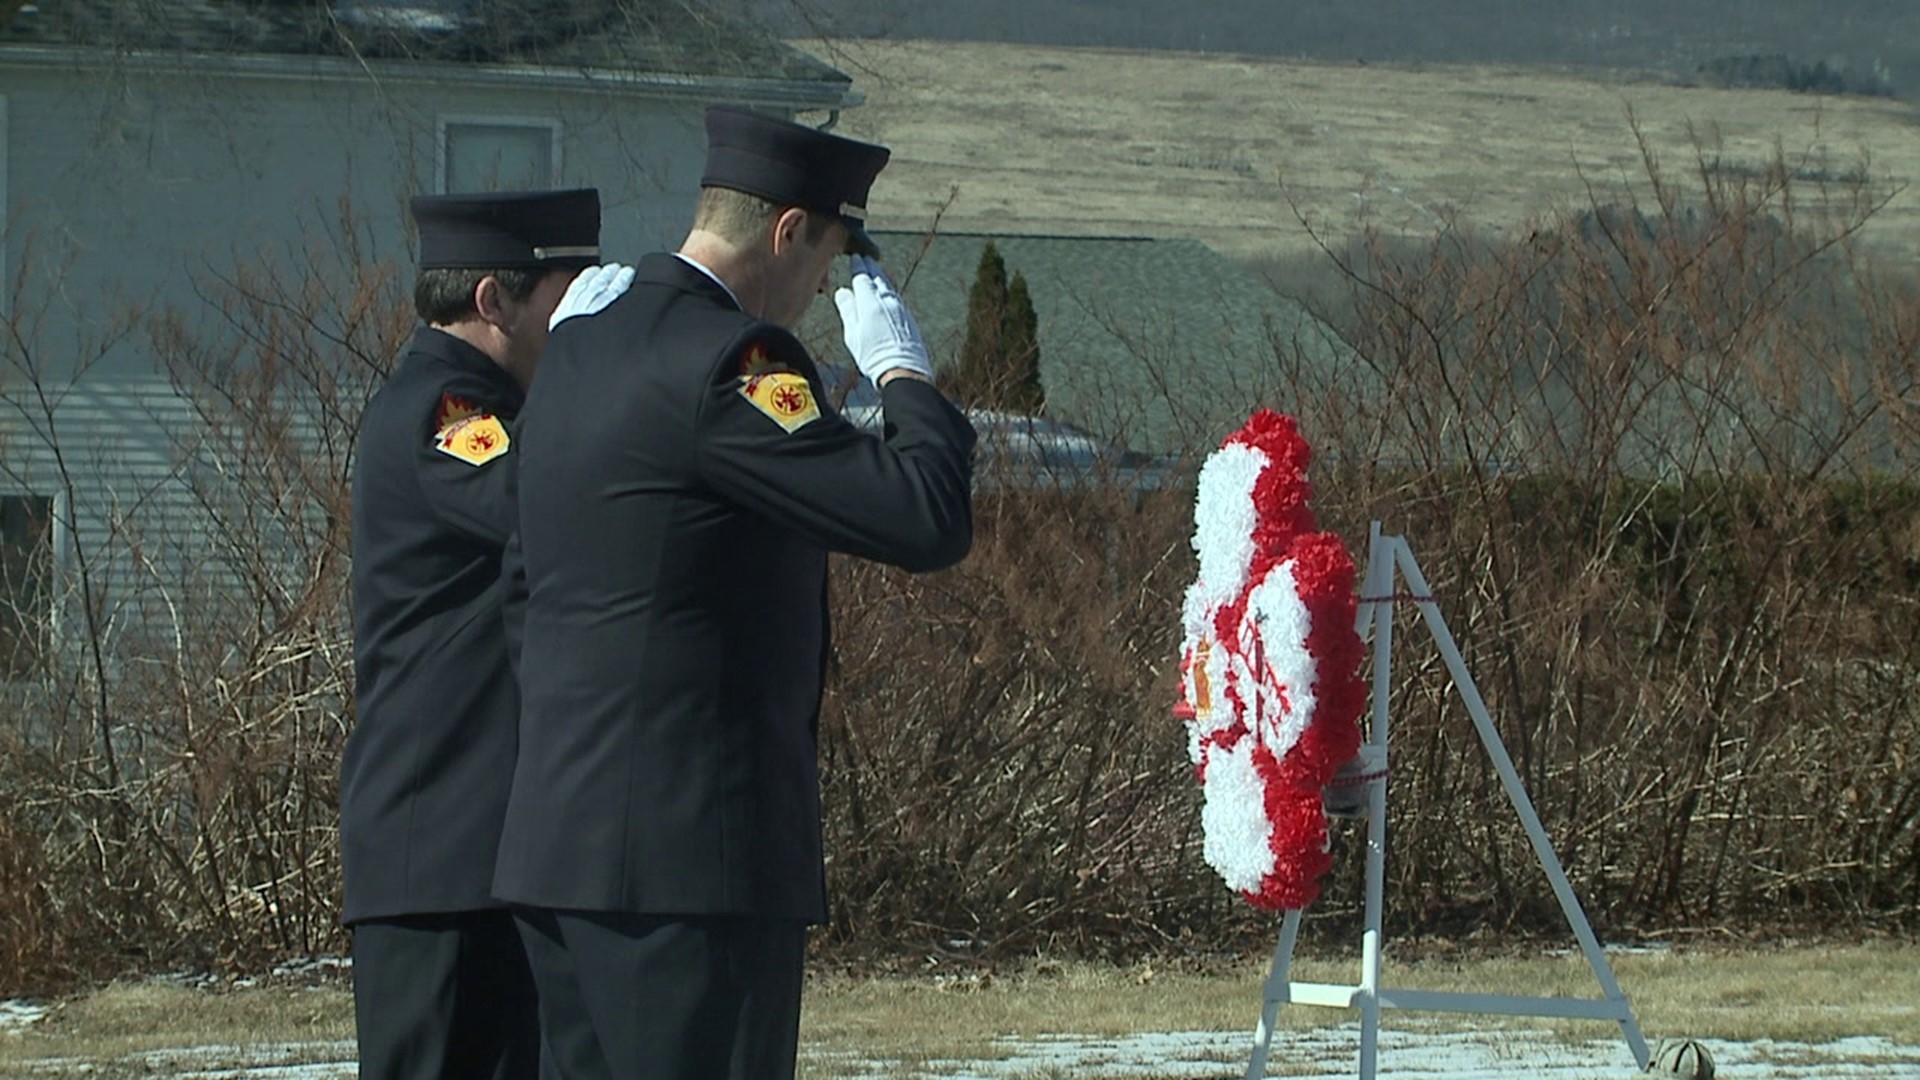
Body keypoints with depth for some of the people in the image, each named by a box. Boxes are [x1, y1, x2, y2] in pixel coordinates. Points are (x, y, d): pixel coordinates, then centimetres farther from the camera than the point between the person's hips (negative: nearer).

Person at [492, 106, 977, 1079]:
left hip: (560, 843, 10)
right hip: (688, 855, -10)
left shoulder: (579, 350, 14)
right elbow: (927, 521, -20)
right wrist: (902, 370, -3)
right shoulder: (723, 359, -15)